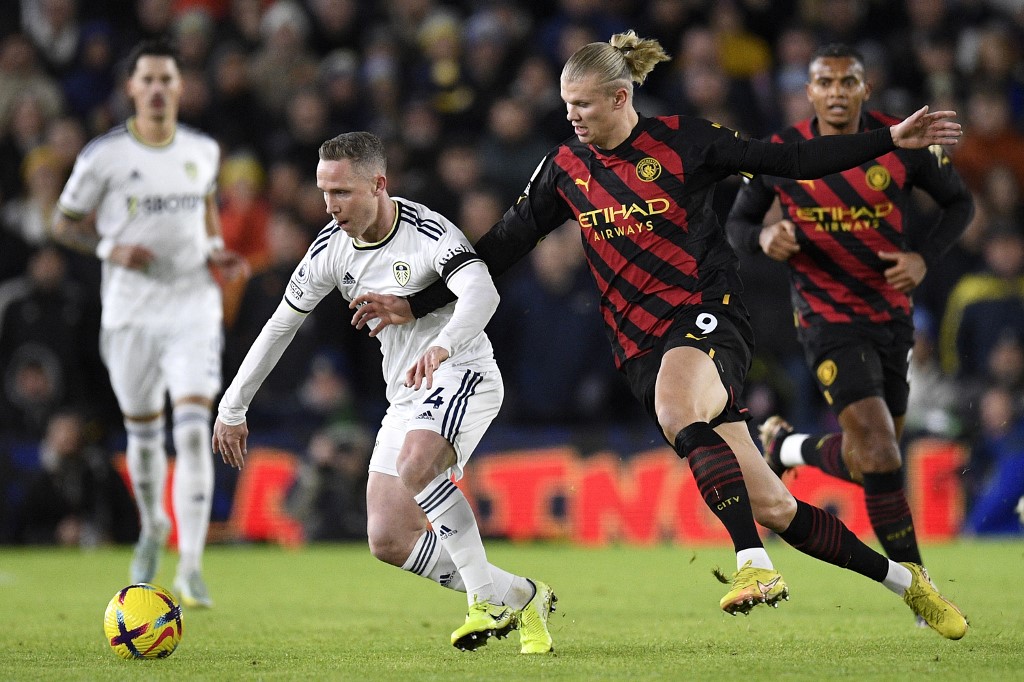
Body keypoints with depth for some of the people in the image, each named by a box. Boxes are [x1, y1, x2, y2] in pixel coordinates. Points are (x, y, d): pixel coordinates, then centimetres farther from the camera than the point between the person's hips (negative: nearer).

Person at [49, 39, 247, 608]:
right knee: (143, 431, 11)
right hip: (131, 310, 0)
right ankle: (153, 525, 43)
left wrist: (218, 250, 4)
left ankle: (190, 567, -16)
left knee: (194, 431, -15)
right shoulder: (103, 155, -5)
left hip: (194, 305, 1)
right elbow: (66, 224, 3)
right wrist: (110, 248, -15)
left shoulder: (203, 150, 5)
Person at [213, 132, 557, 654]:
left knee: (414, 466, -37)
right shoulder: (331, 249, 1)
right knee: (388, 541, -4)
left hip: (461, 374, -7)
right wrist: (232, 408, 13)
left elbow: (481, 293, -38)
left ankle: (487, 599, -24)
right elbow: (281, 324, 13)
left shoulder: (429, 234, -19)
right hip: (405, 398, 7)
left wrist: (442, 345, -58)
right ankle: (518, 598, 9)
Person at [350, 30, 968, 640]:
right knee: (769, 508, -2)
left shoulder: (681, 140, -1)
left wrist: (890, 140, -4)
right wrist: (414, 305, 9)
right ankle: (902, 579, 13)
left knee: (677, 410, -39)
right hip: (642, 345, 4)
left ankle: (755, 565, -40)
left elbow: (788, 160, 3)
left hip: (708, 314, -4)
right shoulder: (566, 168, 9)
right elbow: (504, 246, 14)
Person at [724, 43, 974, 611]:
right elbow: (737, 223, 4)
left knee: (875, 453, 13)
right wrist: (764, 237, -19)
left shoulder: (903, 145, -6)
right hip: (829, 321, -4)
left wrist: (924, 256, -11)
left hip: (892, 315, 4)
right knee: (880, 458, -19)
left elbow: (959, 203, 6)